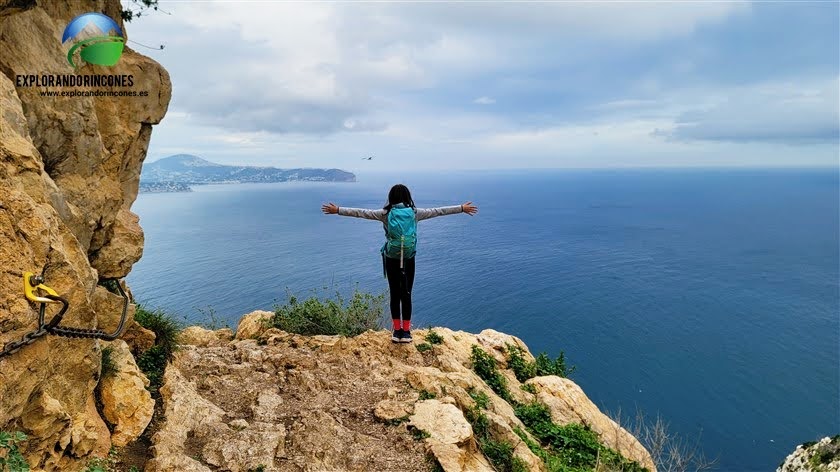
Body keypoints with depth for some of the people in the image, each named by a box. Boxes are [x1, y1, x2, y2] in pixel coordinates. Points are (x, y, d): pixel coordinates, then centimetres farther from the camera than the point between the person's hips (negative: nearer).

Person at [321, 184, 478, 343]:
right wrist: (462, 208, 12)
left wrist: (337, 210, 2)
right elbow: (438, 211, 3)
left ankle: (397, 331, 13)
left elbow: (361, 212, -5)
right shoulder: (415, 212, -4)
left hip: (391, 259, 0)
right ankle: (406, 331, 13)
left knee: (395, 295, 8)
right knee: (406, 295, 8)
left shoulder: (385, 213, -7)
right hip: (408, 260, 0)